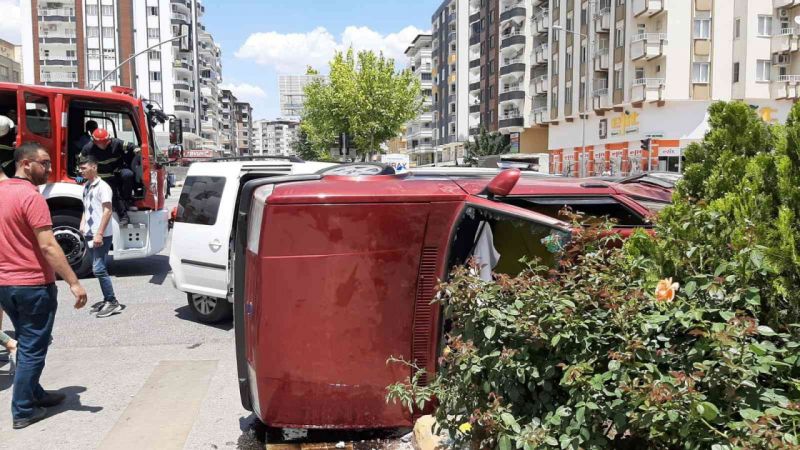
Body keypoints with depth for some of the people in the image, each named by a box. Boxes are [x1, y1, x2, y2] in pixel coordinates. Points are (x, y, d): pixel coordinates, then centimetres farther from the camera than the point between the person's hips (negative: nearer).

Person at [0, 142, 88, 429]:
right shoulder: (31, 196, -18)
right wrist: (74, 283, -25)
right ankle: (23, 411, 10)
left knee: (26, 343, 21)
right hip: (34, 285, -8)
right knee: (33, 349, 3)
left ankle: (34, 394, 33)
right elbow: (48, 246, -25)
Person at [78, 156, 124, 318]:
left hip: (102, 235, -9)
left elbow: (107, 211, -17)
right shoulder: (86, 187, 13)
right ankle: (107, 299, 20)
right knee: (98, 268, 12)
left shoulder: (102, 187, -12)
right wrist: (82, 224, 7)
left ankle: (113, 302, -4)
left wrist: (99, 234, -21)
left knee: (98, 269, -11)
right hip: (90, 234, 9)